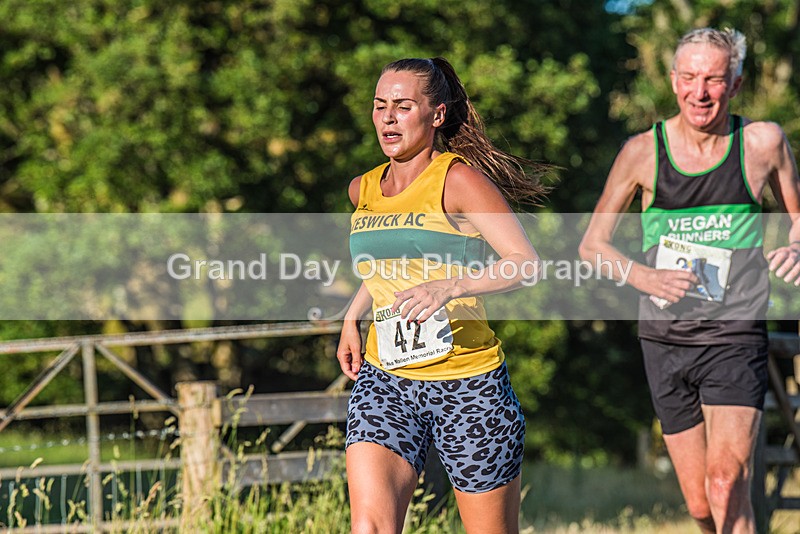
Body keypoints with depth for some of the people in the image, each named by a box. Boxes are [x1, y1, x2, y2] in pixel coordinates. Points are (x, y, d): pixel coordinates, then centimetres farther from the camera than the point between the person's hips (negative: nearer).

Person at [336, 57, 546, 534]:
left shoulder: (458, 180, -9)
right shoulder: (363, 191, 11)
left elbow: (527, 263, -18)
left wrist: (449, 286, -31)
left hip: (469, 386, -4)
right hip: (384, 382, 4)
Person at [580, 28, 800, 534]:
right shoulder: (644, 151, -1)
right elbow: (592, 244, 5)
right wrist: (645, 277, -15)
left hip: (736, 336, -2)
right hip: (666, 338, 2)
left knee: (726, 482, -22)